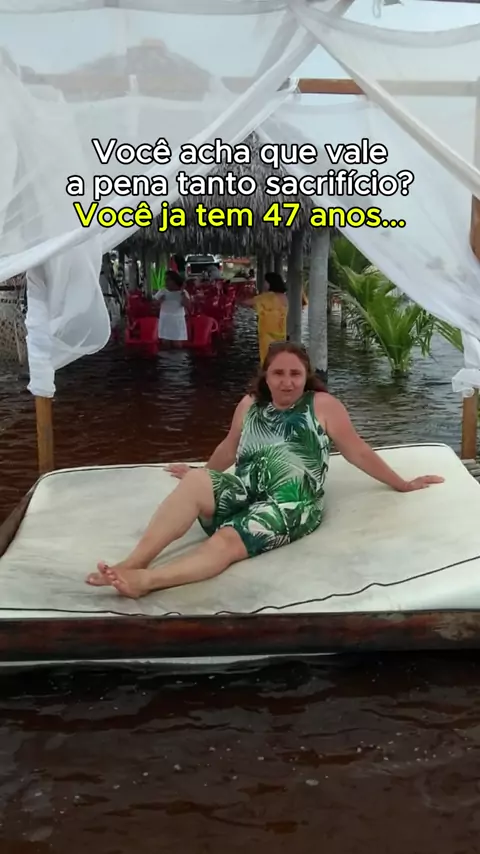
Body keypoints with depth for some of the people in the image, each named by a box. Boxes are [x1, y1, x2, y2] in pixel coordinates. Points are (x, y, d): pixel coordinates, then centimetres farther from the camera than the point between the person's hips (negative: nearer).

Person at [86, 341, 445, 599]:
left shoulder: (323, 405, 7)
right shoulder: (250, 405, 18)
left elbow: (357, 451, 11)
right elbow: (230, 449, 33)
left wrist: (402, 485, 13)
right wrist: (201, 475, 44)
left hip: (290, 504, -4)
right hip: (243, 492, 4)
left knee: (228, 541, -33)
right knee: (193, 482, -29)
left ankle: (144, 580, -51)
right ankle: (131, 563, -39)